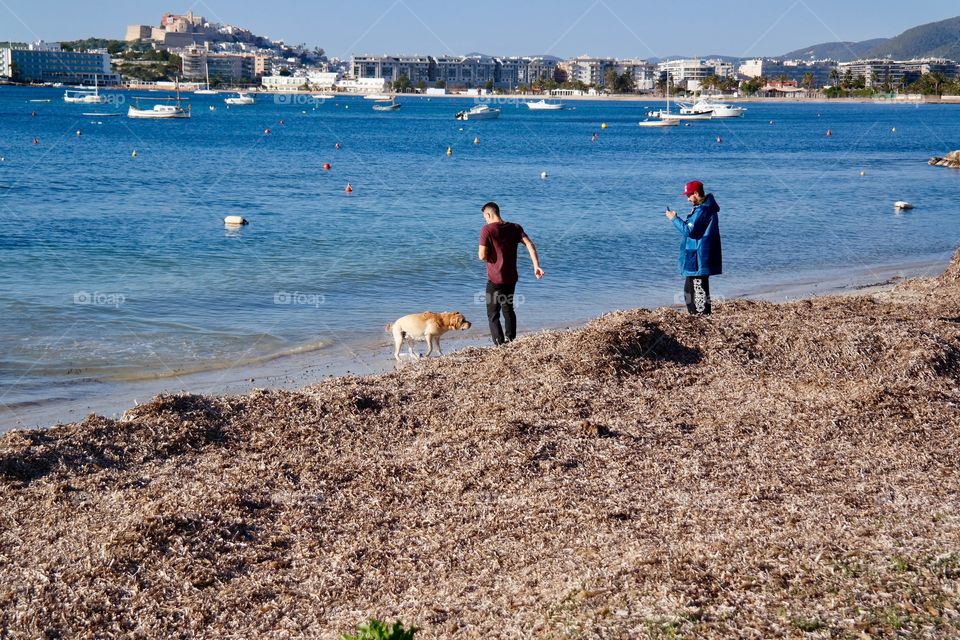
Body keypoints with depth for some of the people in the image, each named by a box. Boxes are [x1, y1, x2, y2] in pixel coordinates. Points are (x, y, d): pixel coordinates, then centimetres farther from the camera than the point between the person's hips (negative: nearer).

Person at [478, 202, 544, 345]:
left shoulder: (487, 230, -11)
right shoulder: (515, 228, 4)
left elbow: (482, 256, -15)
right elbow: (530, 245, -8)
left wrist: (490, 257, 7)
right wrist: (536, 266, -12)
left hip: (495, 279, -5)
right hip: (511, 278, 6)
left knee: (493, 314, 2)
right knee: (508, 309, 23)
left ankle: (500, 345, -7)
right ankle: (511, 341, 29)